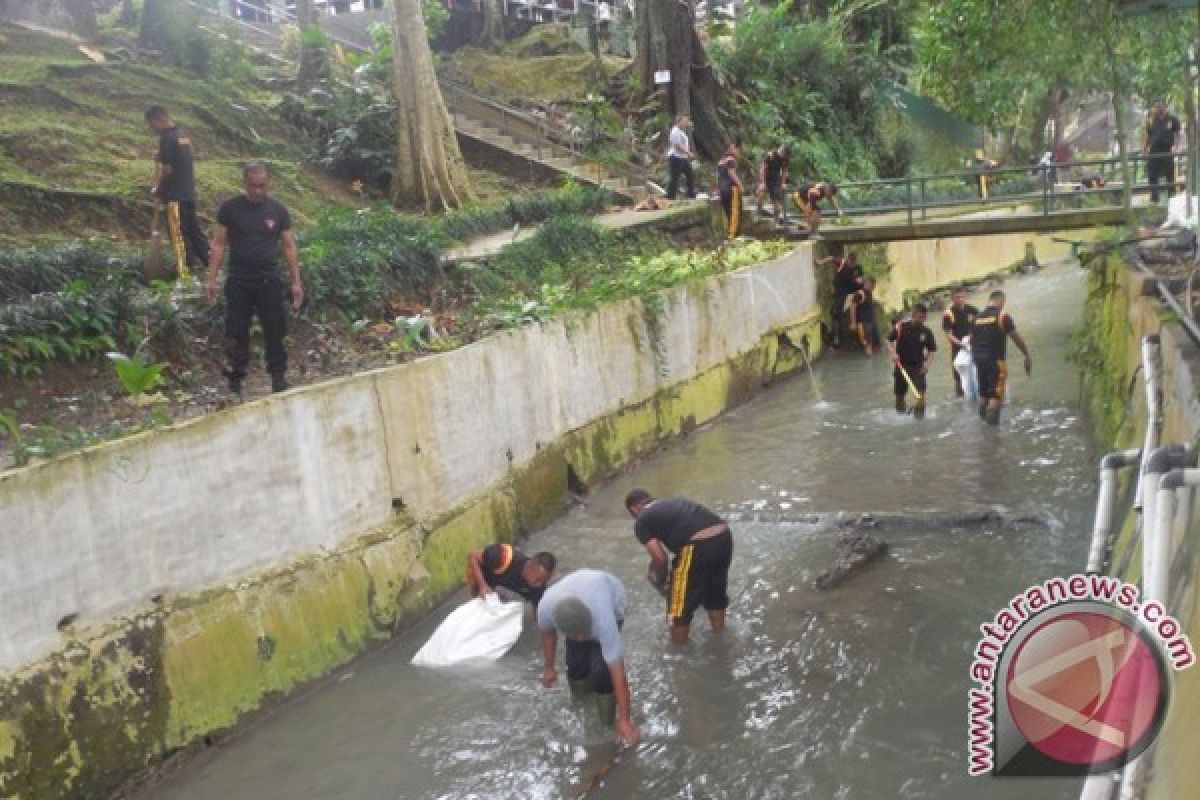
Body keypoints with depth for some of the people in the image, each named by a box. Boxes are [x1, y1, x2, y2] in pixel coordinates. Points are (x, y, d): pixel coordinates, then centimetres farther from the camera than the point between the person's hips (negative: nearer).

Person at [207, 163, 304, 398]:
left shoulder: (278, 210, 3)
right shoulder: (230, 208, 0)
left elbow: (289, 246, 6)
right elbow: (219, 244, 3)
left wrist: (296, 281, 1)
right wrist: (212, 279, -3)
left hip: (269, 281, 0)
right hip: (238, 281, 0)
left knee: (275, 332, 1)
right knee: (236, 334, 2)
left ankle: (278, 379, 10)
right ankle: (235, 383, 11)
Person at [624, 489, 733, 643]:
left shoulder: (641, 522, 9)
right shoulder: (672, 502, 29)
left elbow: (660, 557, 1)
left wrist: (660, 580, 22)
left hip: (699, 546, -7)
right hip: (724, 536, 8)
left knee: (680, 604, 14)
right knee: (715, 592, 31)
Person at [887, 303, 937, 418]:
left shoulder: (926, 332, -3)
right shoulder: (900, 327, -7)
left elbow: (931, 350, 4)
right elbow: (889, 341, -1)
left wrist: (927, 362, -12)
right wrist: (893, 353, -17)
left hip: (918, 366, 0)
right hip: (901, 366, 0)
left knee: (921, 391, -19)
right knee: (899, 394, 10)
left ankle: (919, 413, -10)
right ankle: (901, 415, 32)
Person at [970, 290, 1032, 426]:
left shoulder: (978, 317, 10)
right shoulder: (1003, 315, -6)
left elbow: (972, 340, 15)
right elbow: (1016, 338, -4)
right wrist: (1027, 355, 4)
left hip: (979, 358, 6)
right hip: (995, 359, -6)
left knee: (983, 393, 16)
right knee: (996, 394, -5)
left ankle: (983, 420, 21)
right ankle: (993, 423, -13)